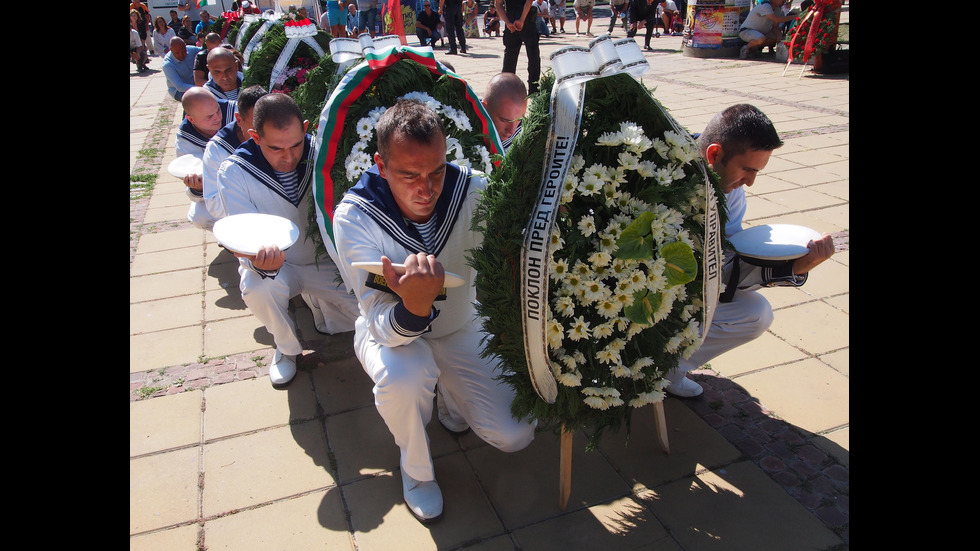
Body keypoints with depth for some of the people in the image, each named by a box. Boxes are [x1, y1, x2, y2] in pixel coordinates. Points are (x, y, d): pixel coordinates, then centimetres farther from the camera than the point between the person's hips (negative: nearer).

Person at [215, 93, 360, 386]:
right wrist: (262, 257, -44)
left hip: (323, 261, 2)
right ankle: (287, 348, -2)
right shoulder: (233, 172, -16)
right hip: (275, 266, -1)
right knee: (258, 289, -35)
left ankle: (325, 312, 21)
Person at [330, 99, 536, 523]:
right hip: (390, 331, -2)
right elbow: (387, 330, -32)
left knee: (515, 435, -8)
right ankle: (415, 468, -3)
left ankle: (449, 396, 23)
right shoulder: (354, 217, -27)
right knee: (404, 376, -36)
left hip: (462, 328, 2)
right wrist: (415, 305, -53)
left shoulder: (473, 192, -22)